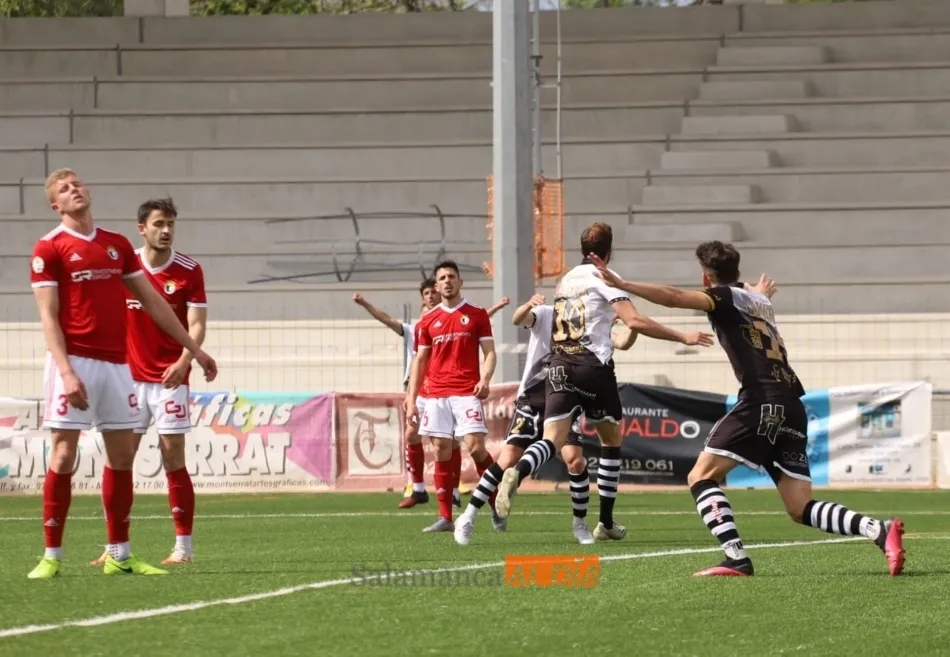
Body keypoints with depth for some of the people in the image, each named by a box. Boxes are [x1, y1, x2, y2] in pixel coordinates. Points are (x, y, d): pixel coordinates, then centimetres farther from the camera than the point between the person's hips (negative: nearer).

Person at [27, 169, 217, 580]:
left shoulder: (118, 246, 14)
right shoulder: (50, 249, -3)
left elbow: (152, 302, 20)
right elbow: (48, 316, -9)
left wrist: (194, 349, 20)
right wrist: (66, 371, -20)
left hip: (116, 363, 6)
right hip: (76, 362, -5)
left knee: (122, 456, 6)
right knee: (63, 456, -6)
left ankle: (119, 554, 14)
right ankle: (51, 556, -2)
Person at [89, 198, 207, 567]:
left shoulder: (188, 271, -2)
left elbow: (197, 323, -6)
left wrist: (184, 360, -22)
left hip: (170, 379, -3)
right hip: (129, 377, 3)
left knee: (173, 459, -4)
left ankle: (183, 547, 0)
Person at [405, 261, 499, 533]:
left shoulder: (477, 315, 6)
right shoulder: (428, 321, 12)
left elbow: (489, 352, 5)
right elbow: (419, 360, 13)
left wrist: (485, 379, -15)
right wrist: (411, 400, 7)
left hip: (467, 393, -3)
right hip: (436, 395, 3)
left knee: (476, 447, -14)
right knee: (442, 453, 1)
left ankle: (497, 504, 1)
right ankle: (445, 518, 4)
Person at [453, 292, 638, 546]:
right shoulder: (545, 315, -5)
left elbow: (622, 343, -8)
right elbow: (518, 320, -26)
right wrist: (528, 305, -49)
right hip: (531, 402, -2)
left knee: (575, 459, -15)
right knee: (509, 458, -12)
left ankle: (580, 523, 3)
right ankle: (468, 517, -1)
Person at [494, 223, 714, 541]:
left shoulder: (565, 280, 20)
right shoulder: (603, 278, -1)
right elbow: (634, 321, -14)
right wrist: (683, 337, -10)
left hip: (559, 368, 4)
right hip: (593, 366, -4)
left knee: (553, 440, -9)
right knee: (612, 440, 15)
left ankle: (518, 472, -44)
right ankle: (606, 522, 15)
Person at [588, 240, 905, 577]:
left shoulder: (725, 297, 4)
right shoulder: (760, 300, 26)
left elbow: (674, 297, -12)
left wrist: (622, 284, -11)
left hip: (761, 402, -7)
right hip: (792, 406, 7)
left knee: (701, 476, -1)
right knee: (801, 508, 7)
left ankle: (737, 558, -19)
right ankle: (881, 530, -13)